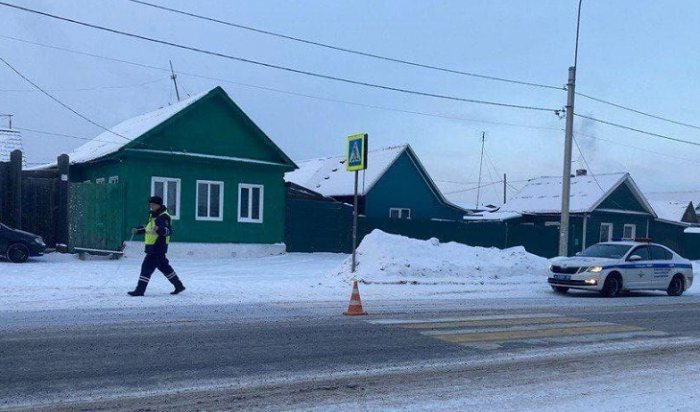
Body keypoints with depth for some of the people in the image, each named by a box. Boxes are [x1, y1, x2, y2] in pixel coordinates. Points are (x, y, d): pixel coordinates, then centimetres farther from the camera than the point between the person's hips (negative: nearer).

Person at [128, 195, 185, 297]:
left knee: (147, 266, -9)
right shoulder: (153, 215, 18)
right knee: (163, 266, 16)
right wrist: (138, 230, 17)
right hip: (152, 246, 10)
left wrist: (159, 229, -45)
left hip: (158, 246, -10)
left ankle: (140, 290, -5)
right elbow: (148, 228, 31)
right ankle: (179, 285, 25)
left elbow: (167, 230, -26)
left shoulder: (163, 216, -14)